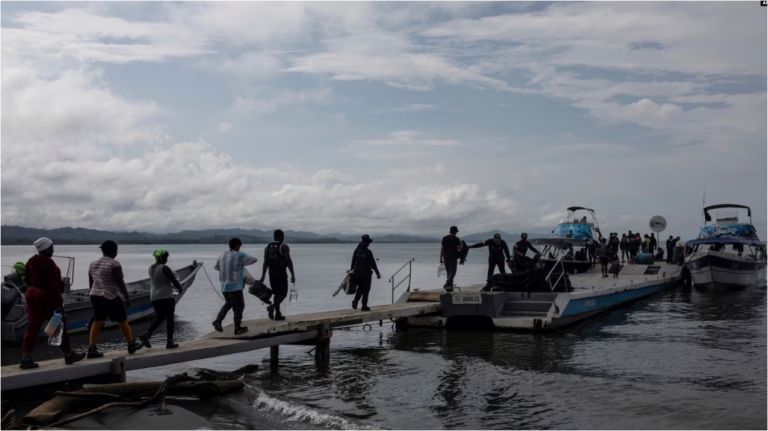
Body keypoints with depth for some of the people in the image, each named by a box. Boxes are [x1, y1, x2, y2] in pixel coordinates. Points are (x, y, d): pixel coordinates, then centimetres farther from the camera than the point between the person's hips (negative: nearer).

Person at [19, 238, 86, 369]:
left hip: (32, 295, 8)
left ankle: (26, 358, -3)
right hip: (47, 297, -8)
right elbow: (53, 285, -21)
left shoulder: (31, 261, 8)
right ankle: (68, 355, 16)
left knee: (32, 327, 5)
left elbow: (28, 279, 16)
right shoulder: (48, 263, -18)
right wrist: (59, 303, -20)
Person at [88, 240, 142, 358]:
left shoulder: (93, 264, 9)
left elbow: (90, 283, 14)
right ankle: (131, 345, 18)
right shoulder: (114, 264, -15)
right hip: (111, 297, -7)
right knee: (122, 321, 6)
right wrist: (127, 297, -10)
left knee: (97, 322, 7)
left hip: (96, 296, 7)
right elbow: (120, 283, -16)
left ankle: (92, 349, 0)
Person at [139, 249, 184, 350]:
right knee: (169, 319, 3)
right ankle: (169, 342, 4)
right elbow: (174, 280, -12)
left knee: (160, 318, 17)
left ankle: (146, 335, -1)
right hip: (166, 296, -7)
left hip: (154, 297, 7)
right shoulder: (164, 268, -15)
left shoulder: (151, 268, 8)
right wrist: (179, 288, 9)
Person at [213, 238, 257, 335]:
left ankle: (218, 320, 9)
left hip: (224, 286, 6)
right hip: (235, 286, -6)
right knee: (239, 306, 7)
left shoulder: (222, 255, 6)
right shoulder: (240, 255, -10)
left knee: (228, 303, 24)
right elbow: (255, 259, -2)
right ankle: (238, 327, 11)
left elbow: (216, 267, 20)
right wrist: (243, 263, 14)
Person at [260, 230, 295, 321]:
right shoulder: (284, 246, -6)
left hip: (272, 274, 6)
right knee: (283, 293, -2)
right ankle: (272, 306, -27)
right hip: (281, 273, -6)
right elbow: (289, 261, -11)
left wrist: (263, 276, 9)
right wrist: (292, 275, -9)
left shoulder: (267, 247, 11)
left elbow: (265, 263, 8)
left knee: (277, 293, 14)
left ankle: (277, 314, 14)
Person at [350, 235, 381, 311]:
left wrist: (352, 270, 17)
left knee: (360, 287, 19)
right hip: (366, 272, -5)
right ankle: (364, 306, 7)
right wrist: (377, 273, -7)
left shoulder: (356, 250, 2)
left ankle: (355, 300, -1)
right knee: (366, 289, 5)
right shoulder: (368, 252, -15)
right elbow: (373, 263, -13)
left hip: (357, 271, 5)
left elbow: (353, 261, 6)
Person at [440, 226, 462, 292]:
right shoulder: (456, 239, -6)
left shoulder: (444, 238, 7)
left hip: (446, 257, 5)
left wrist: (441, 258, 8)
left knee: (448, 272, 13)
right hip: (453, 258, -5)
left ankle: (450, 286, 14)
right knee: (452, 272, -3)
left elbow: (442, 248, 5)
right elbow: (459, 249, -9)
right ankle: (447, 284, -22)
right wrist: (461, 243, 11)